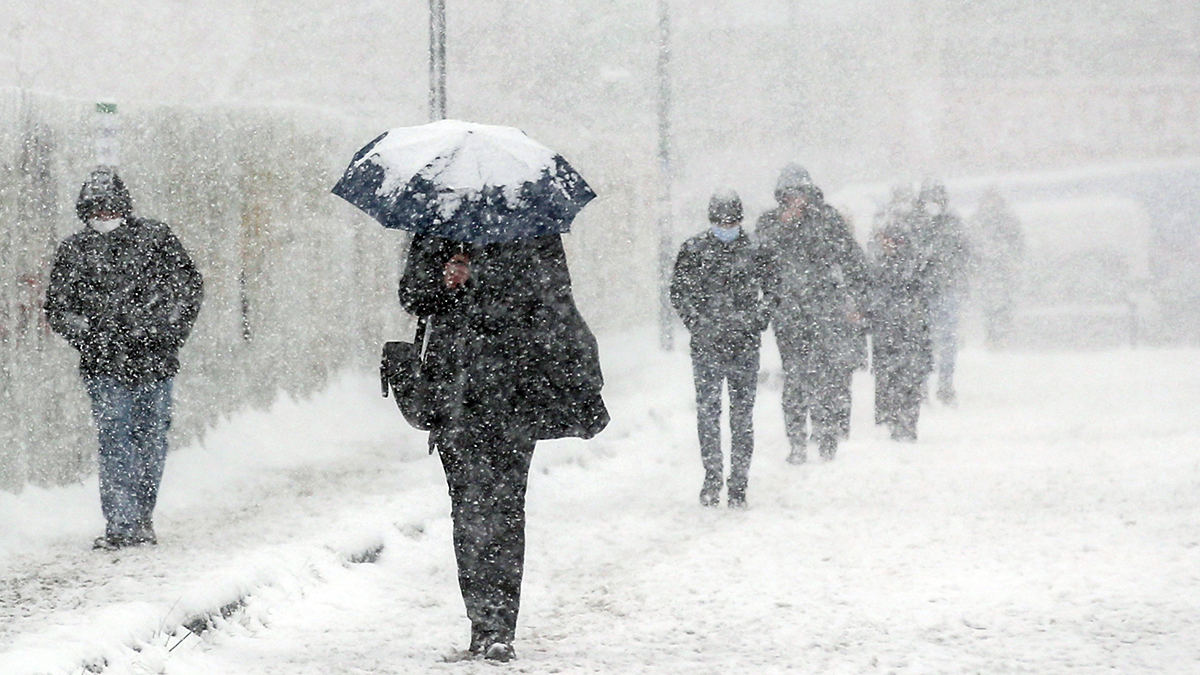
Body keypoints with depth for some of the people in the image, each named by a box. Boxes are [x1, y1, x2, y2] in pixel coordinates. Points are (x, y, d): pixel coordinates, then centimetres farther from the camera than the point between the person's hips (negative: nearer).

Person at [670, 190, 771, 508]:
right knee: (708, 412, -3)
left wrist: (758, 323, 4)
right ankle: (712, 479, 6)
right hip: (707, 346, -1)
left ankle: (738, 485, 5)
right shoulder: (694, 251, 3)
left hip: (745, 345, 1)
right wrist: (697, 323, -3)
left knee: (743, 416, 1)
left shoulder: (754, 251, 6)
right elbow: (679, 292, 8)